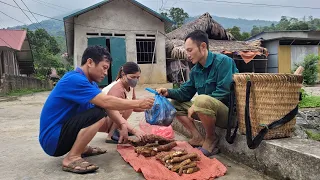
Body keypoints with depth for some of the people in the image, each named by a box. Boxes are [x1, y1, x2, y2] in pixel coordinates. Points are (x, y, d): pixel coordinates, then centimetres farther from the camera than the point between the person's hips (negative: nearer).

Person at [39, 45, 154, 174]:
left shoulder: (89, 82, 7)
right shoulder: (75, 79, -23)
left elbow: (107, 105, 4)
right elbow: (106, 102, -29)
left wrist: (122, 125, -9)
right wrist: (138, 103, -21)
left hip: (61, 131, 10)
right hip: (52, 139, -10)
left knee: (100, 108, 12)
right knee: (98, 114, -25)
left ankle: (81, 148, 13)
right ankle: (72, 158, -16)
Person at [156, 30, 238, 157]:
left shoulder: (223, 61, -16)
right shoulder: (195, 70, 8)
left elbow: (224, 92, -25)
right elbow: (185, 92, 11)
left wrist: (196, 106, -23)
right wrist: (168, 92, -8)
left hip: (230, 112, -8)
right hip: (210, 111, 8)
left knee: (202, 100, -37)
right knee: (176, 103, 7)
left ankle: (211, 139, -11)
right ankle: (198, 138, 0)